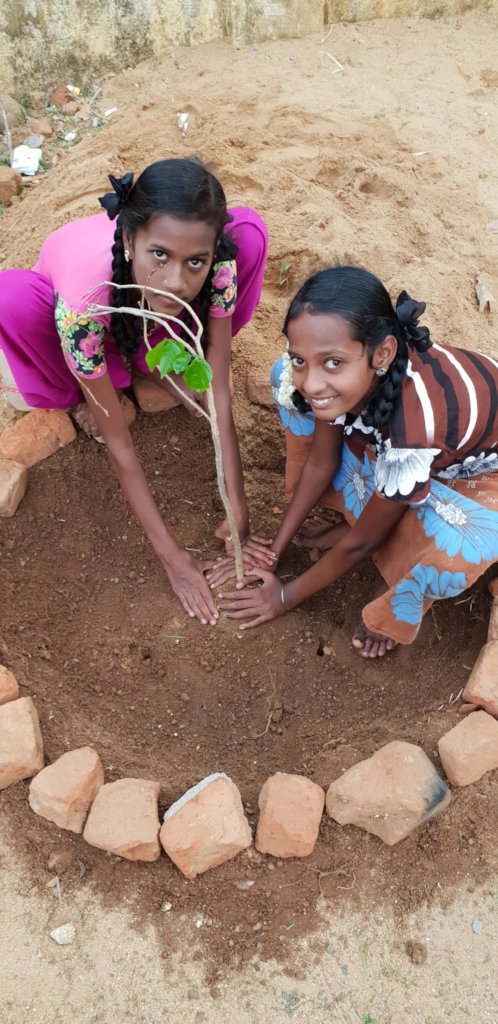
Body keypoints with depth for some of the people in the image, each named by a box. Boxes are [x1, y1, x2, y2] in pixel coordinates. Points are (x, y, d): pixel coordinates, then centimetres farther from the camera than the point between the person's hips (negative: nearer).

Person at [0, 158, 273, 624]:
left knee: (249, 228, -23)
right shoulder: (81, 300, -43)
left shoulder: (219, 261, -36)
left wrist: (238, 514, -30)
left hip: (151, 317, 2)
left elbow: (219, 394, -31)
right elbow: (117, 441, -35)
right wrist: (170, 554, -30)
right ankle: (81, 393, -1)